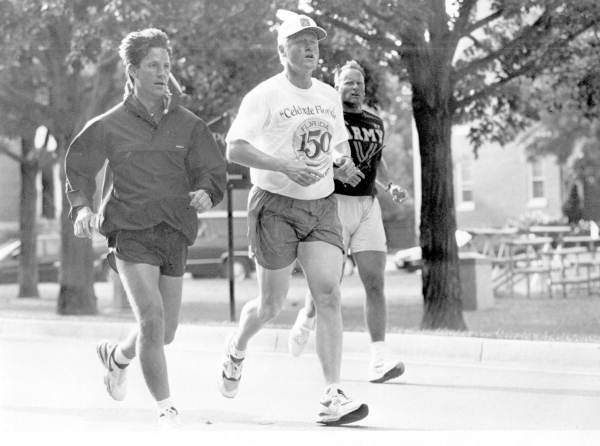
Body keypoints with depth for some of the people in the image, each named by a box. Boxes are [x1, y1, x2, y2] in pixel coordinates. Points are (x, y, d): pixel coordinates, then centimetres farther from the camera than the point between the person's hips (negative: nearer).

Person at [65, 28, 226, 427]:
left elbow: (214, 169, 5)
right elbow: (79, 169, 10)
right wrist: (82, 207, -7)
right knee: (151, 319, -18)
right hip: (131, 232, -3)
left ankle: (117, 355, 44)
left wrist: (205, 192, -17)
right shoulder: (109, 125, 2)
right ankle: (166, 409, -8)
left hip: (175, 233, 4)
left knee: (166, 331, 10)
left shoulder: (188, 125, 7)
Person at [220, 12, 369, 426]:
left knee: (329, 295, -12)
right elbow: (234, 149, -16)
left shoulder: (330, 96, 12)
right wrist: (285, 166, -27)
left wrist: (344, 162, 4)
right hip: (275, 205, -4)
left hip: (322, 206, 4)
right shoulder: (264, 96, -8)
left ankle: (333, 396, -13)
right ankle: (237, 348, 38)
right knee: (271, 305, 4)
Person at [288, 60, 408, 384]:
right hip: (334, 202, -5)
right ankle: (305, 322, 31)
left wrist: (390, 185, 12)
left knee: (375, 283, -6)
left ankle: (378, 361, -10)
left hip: (368, 205, 5)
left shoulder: (375, 123, 18)